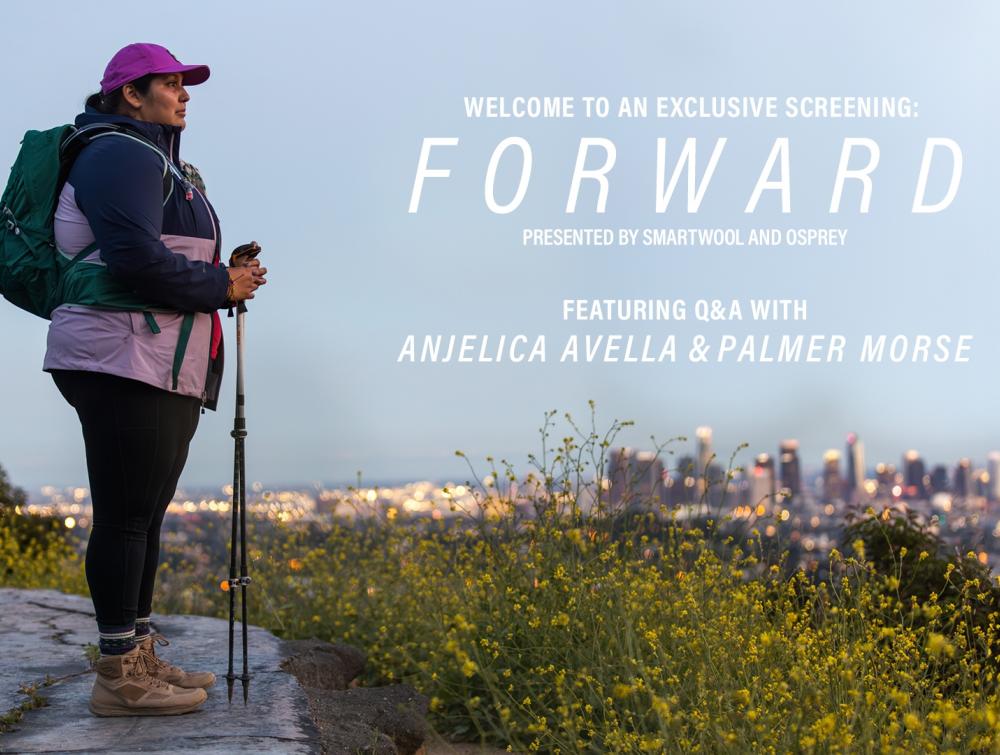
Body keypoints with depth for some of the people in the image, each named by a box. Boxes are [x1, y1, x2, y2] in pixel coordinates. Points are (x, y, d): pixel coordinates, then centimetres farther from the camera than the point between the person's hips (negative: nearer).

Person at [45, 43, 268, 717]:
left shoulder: (157, 162, 26)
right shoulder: (122, 155, -8)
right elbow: (135, 260, -21)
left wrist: (227, 272, 8)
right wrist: (221, 285, -10)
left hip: (167, 371, 11)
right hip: (124, 363, -11)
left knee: (146, 515, 12)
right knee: (126, 516, -8)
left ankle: (141, 659, 19)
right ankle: (119, 678, -3)